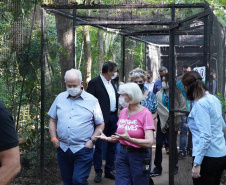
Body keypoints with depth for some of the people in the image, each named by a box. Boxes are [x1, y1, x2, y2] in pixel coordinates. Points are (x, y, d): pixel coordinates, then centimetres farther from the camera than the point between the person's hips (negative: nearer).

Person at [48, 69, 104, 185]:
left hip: (83, 149, -4)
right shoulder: (60, 98, 8)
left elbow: (100, 124, 3)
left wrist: (92, 140, -9)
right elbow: (53, 120, 14)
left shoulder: (92, 100, -1)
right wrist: (54, 138, 3)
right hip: (63, 148, 4)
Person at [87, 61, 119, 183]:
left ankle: (109, 170, 23)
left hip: (113, 117, 7)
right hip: (101, 118, -7)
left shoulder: (112, 83, 15)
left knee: (112, 145, 12)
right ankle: (98, 172, 11)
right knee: (98, 146, 1)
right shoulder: (94, 82, -7)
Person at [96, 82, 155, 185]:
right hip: (122, 153, 5)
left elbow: (149, 142, -21)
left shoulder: (145, 114, -13)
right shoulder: (123, 112, 6)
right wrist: (107, 138, -5)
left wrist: (129, 139, -33)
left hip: (139, 156, -5)